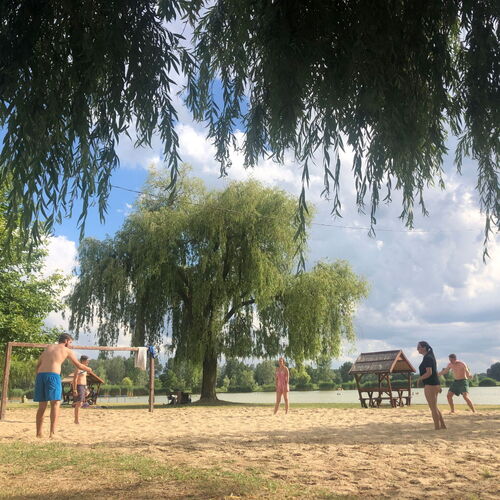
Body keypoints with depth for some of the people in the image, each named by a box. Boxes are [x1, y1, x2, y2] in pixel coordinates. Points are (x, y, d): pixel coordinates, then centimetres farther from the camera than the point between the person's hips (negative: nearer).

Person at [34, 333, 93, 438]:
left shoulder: (48, 348, 26)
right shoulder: (67, 350, 13)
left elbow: (38, 365, 20)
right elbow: (78, 365, 20)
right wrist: (88, 369, 37)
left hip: (40, 375, 6)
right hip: (53, 375, -5)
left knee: (42, 406, 12)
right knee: (55, 404, -5)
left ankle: (38, 433, 16)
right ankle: (52, 433, -15)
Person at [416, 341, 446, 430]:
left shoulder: (427, 358, -15)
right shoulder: (430, 357, 15)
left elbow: (429, 373, -24)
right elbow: (435, 372, 21)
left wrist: (419, 378, -10)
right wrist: (438, 385, 25)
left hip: (430, 385, -10)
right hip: (435, 384, 10)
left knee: (433, 408, -3)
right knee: (435, 408, 18)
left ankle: (437, 428, 3)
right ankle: (443, 426, 23)